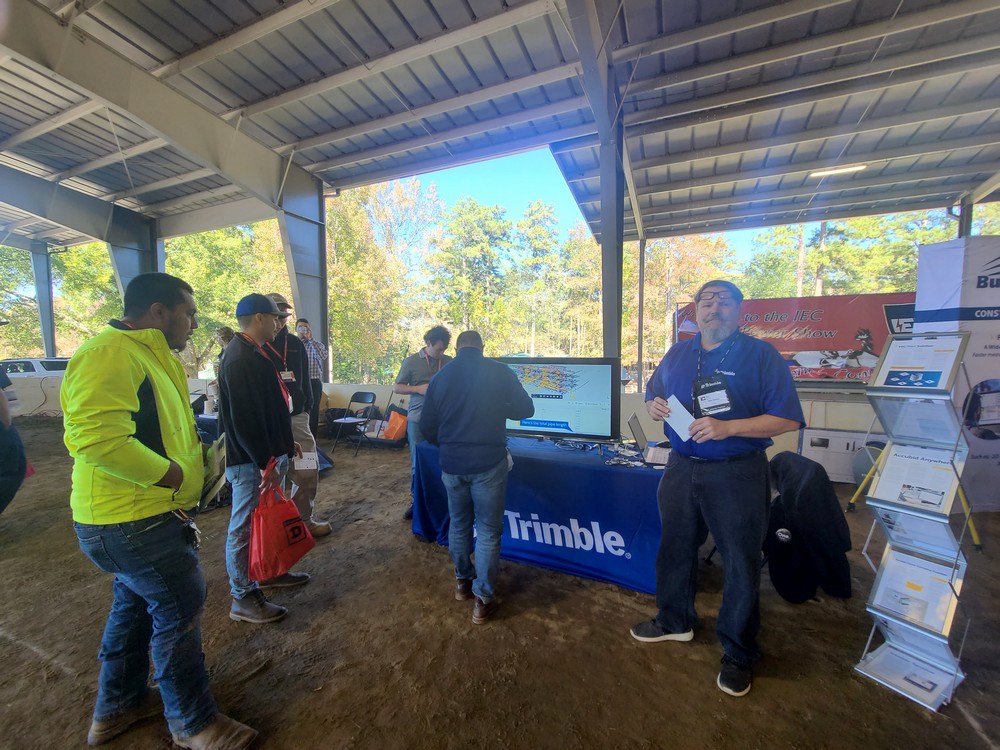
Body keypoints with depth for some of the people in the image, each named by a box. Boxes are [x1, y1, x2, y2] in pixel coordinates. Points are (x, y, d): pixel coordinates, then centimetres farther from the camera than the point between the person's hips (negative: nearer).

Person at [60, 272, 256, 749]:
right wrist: (176, 476, -22)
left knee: (135, 603, 24)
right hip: (132, 521, -11)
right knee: (179, 610, 3)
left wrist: (194, 447, 9)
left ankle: (116, 707, 46)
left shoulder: (147, 354, 13)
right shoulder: (109, 354, -21)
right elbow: (99, 438, -30)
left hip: (142, 513, 11)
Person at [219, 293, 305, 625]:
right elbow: (243, 417, -25)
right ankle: (243, 598, 19)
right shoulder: (240, 357, -20)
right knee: (245, 528, 4)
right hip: (252, 460, -10)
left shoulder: (254, 353, 13)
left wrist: (284, 442, 21)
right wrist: (264, 461, -23)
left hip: (269, 452, 10)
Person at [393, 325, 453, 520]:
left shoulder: (449, 362, 2)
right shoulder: (411, 361, -2)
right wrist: (418, 389, -13)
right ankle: (415, 500, 24)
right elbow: (396, 387, 2)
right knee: (417, 462, 8)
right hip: (418, 419, -1)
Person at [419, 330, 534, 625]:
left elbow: (427, 427, 6)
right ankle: (483, 599, 17)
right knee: (488, 531, 9)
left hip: (451, 464, 4)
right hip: (488, 463, -3)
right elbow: (525, 410, 2)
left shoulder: (440, 377, 1)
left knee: (459, 525, 21)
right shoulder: (500, 372, -7)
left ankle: (463, 581, 39)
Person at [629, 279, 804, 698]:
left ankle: (738, 654, 32)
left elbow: (788, 419, -12)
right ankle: (674, 621, 42)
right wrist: (654, 406, -5)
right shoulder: (677, 354, 8)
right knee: (674, 548, 18)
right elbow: (653, 395, 19)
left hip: (737, 474, -4)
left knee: (741, 562, 9)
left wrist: (727, 427, -24)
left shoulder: (761, 355, -7)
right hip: (681, 468, 5)